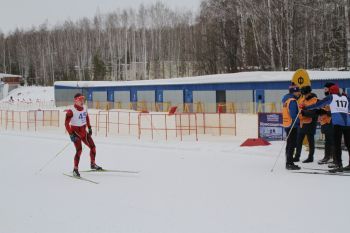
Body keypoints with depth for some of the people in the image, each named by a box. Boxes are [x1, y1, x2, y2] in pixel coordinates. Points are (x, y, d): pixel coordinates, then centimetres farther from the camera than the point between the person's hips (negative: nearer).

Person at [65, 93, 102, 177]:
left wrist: (89, 128, 18)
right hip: (75, 132, -7)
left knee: (93, 147, 9)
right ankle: (75, 169, -4)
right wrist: (71, 134, -21)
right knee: (79, 150, -17)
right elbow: (66, 124, -17)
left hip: (83, 131, 7)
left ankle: (93, 164, 29)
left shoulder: (84, 108, 1)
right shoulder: (71, 111, -20)